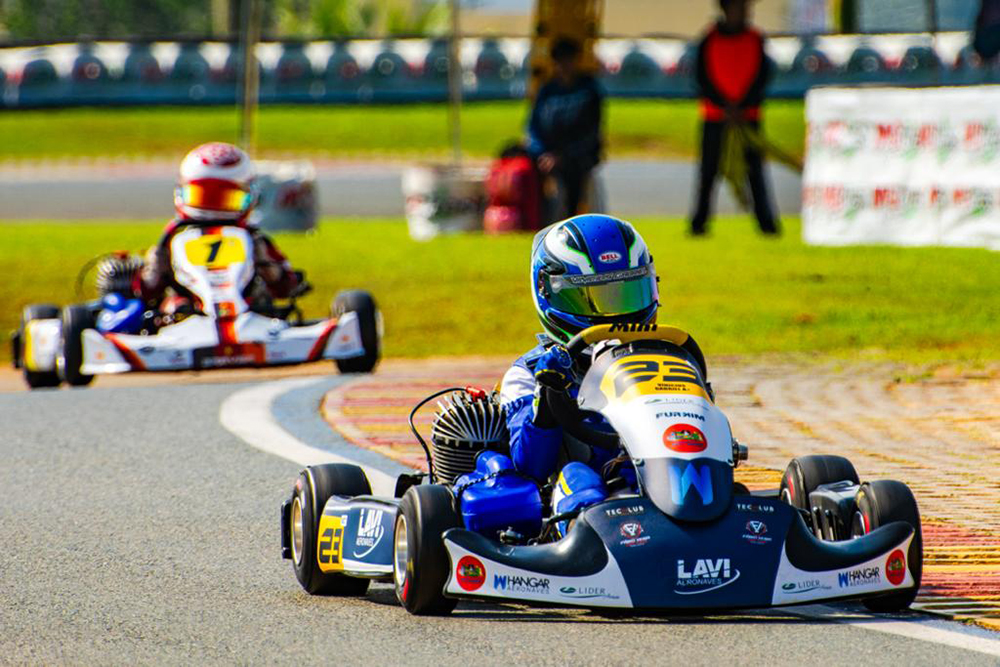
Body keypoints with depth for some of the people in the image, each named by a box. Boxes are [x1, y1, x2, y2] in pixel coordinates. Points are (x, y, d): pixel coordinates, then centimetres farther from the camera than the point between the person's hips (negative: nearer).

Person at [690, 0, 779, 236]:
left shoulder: (755, 40, 5)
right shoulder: (710, 41, 2)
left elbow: (762, 76, 1)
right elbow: (703, 78, -2)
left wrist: (742, 106, -10)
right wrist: (725, 106, -13)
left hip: (748, 116, 1)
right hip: (714, 116, -1)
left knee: (754, 169, -3)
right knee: (709, 170, -1)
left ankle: (766, 221, -1)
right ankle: (699, 221, 5)